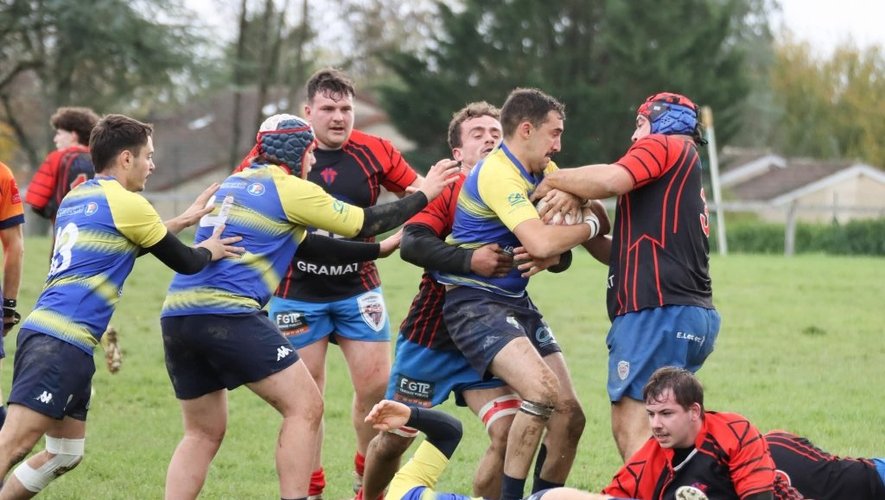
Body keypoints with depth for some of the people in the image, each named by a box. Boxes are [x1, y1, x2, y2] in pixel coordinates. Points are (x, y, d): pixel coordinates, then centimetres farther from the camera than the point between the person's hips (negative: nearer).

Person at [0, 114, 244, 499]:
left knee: (65, 455, 16)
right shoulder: (126, 203, -6)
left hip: (44, 330, 9)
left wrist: (183, 220, 36)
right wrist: (210, 250, 25)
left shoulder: (76, 198, 19)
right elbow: (184, 262, 4)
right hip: (63, 341, -9)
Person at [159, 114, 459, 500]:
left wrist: (382, 248, 33)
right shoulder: (289, 189, 0)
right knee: (304, 408, -1)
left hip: (177, 313, 8)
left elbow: (306, 246, 28)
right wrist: (423, 194, 20)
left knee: (203, 433, 16)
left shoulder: (232, 184, 24)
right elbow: (365, 223, 7)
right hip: (228, 313, -8)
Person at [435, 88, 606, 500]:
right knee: (542, 389, -29)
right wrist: (588, 226, -13)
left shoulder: (542, 171, 11)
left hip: (516, 302, 9)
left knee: (569, 415, 1)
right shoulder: (499, 173, -19)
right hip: (474, 302, -9)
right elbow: (541, 243, -29)